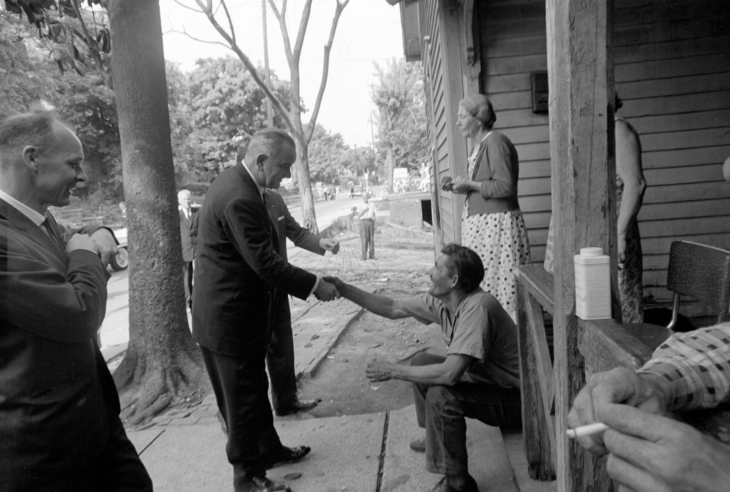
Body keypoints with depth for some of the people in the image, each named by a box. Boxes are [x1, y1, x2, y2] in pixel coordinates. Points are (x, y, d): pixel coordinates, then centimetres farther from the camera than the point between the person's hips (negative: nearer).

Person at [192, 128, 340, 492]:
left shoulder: (236, 180, 6)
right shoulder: (240, 198, -27)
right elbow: (266, 263, -27)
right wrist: (315, 285, -18)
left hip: (232, 309, 10)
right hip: (229, 317, -10)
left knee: (254, 389, 24)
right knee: (242, 397, 7)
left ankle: (269, 448, 42)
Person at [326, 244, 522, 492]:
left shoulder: (477, 307, -32)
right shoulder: (441, 301, -6)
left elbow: (450, 374, -37)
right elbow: (393, 308, 2)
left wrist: (393, 371, -26)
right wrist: (344, 289, -2)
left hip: (512, 397, -9)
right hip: (482, 379, 9)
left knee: (441, 395, -29)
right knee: (421, 362, 12)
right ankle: (435, 438, 27)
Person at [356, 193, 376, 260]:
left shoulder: (372, 204, 10)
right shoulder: (360, 205, 1)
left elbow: (374, 215, 12)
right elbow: (358, 216, -6)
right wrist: (364, 210, -18)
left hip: (371, 222, 3)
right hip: (363, 222, -3)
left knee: (371, 239, 0)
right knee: (364, 239, -8)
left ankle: (371, 255, 6)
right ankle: (364, 256, -6)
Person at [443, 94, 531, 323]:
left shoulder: (495, 142, -12)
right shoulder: (479, 146, 17)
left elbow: (505, 186, -19)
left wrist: (470, 184, -13)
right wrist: (461, 186, 10)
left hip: (496, 224, -9)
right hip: (480, 222, 9)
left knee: (499, 283, -6)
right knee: (481, 282, 9)